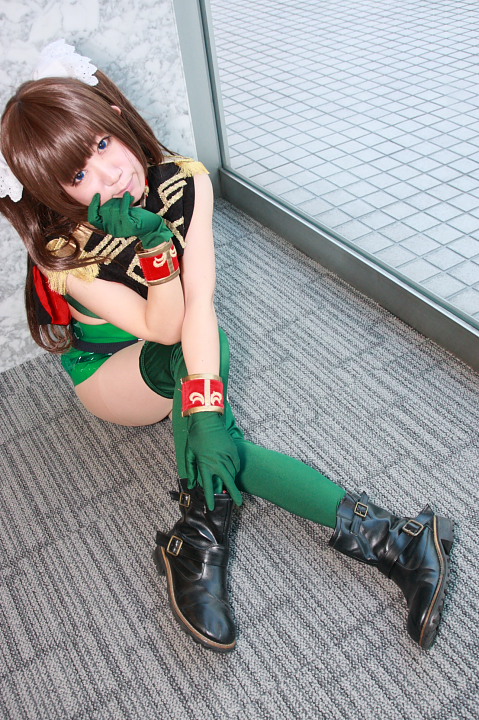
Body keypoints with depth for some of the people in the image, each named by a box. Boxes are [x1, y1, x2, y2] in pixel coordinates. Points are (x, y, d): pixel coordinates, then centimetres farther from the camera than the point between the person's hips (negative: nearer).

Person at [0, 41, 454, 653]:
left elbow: (198, 302, -29)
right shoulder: (63, 255, -26)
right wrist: (155, 245, -43)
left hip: (184, 349, 3)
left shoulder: (185, 182, -21)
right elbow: (163, 328, -26)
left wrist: (205, 410, -41)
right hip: (109, 368, -2)